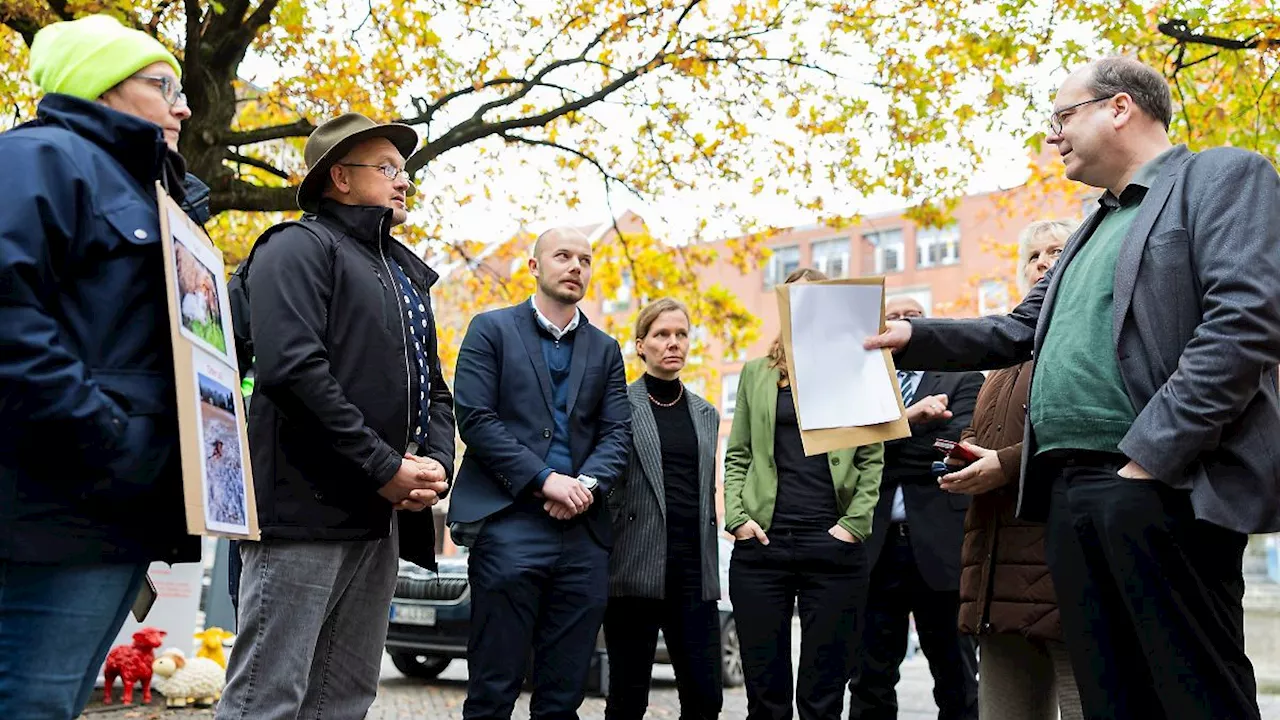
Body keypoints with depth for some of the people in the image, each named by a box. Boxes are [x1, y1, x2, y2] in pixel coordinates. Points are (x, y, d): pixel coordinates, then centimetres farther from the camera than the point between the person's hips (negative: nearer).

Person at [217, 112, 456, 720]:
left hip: (381, 517, 8)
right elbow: (294, 370, -17)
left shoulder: (406, 274, 23)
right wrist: (386, 469, -15)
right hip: (308, 508, -8)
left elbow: (434, 390, 23)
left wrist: (436, 463, 1)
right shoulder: (300, 247, -3)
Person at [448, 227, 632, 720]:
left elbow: (617, 434, 9)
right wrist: (546, 480, -14)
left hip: (583, 531, 4)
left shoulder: (605, 349, 18)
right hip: (509, 524, -4)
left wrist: (587, 484, -11)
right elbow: (475, 419, -6)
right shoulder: (491, 329, 5)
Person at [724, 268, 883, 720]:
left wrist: (854, 524, -6)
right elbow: (737, 456, 13)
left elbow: (873, 460, 5)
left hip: (833, 547, -1)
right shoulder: (757, 373, 13)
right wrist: (737, 517, 0)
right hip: (761, 547, 1)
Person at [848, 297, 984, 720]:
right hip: (876, 547, 2)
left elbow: (959, 446, -8)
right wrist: (908, 419, -14)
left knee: (958, 686, 5)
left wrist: (886, 443, -7)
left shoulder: (962, 381, 9)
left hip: (940, 547, -1)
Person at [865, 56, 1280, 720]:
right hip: (1072, 492, 8)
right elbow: (1017, 334, 27)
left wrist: (1150, 456, -19)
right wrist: (913, 338, 14)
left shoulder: (1223, 177, 0)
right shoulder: (1094, 229, 26)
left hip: (1163, 486, -8)